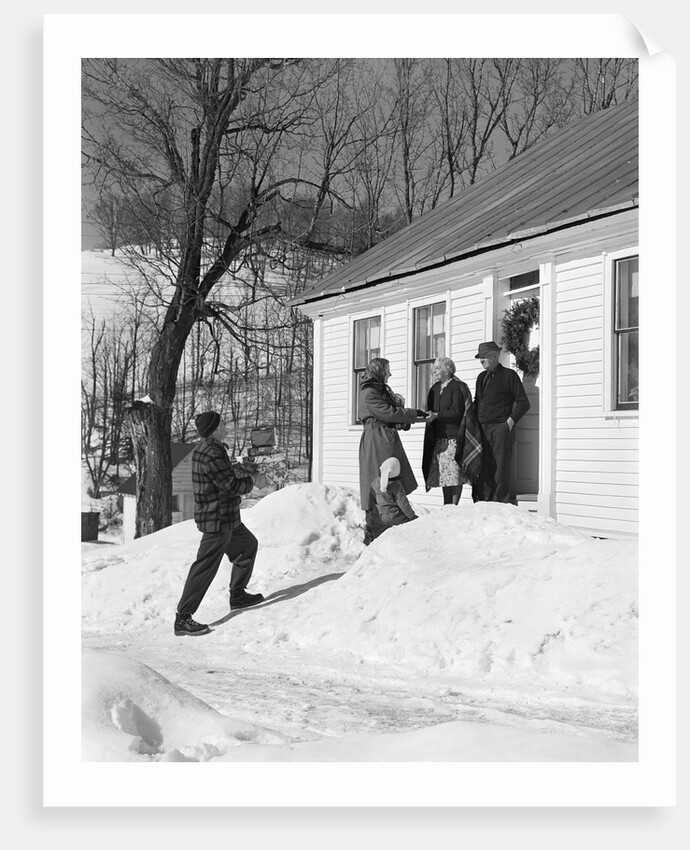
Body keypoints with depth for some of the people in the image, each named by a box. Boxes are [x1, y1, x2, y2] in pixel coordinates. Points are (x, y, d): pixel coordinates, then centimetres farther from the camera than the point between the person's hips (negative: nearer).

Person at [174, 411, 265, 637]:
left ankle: (238, 595, 36)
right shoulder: (212, 455, -23)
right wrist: (248, 481, -2)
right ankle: (183, 618, -3)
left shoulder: (203, 449, 9)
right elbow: (232, 486, -23)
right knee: (205, 569, -7)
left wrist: (237, 470, -4)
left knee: (248, 545, 25)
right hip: (217, 520, -11)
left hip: (227, 519, 11)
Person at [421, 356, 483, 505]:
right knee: (443, 474, 8)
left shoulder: (457, 387, -6)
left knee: (455, 474, -5)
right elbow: (432, 411, 20)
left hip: (454, 437, -7)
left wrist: (437, 415, -19)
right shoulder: (435, 389, 17)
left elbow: (457, 412, -15)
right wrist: (427, 416, -1)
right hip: (439, 439, 7)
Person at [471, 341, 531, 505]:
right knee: (482, 470, 2)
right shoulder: (481, 377, 20)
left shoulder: (509, 375, 2)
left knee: (501, 471, -7)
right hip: (482, 429, 6)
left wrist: (511, 421, -8)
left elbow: (523, 402, 1)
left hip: (501, 428, -6)